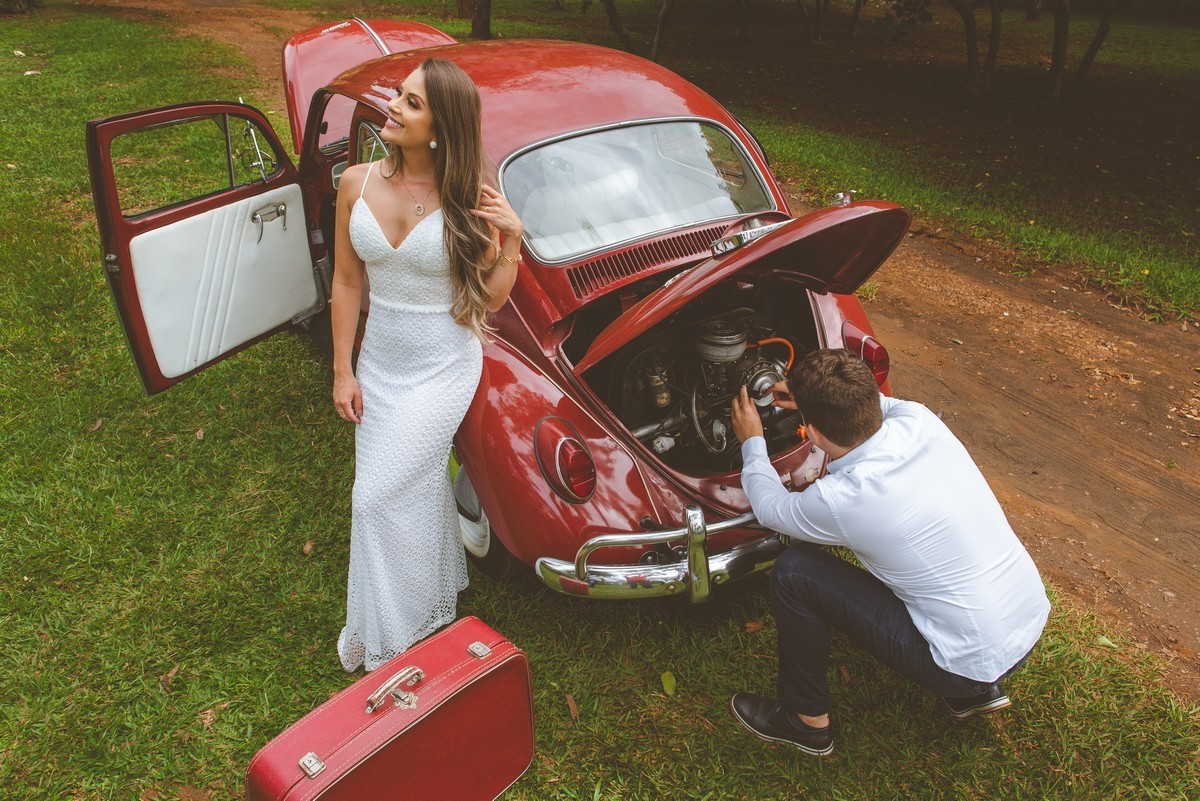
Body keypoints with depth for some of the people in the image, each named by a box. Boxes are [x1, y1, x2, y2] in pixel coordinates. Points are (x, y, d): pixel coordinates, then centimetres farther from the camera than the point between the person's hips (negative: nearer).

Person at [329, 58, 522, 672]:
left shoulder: (470, 199, -14)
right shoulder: (357, 183, -5)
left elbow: (489, 300, -9)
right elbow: (347, 282, 2)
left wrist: (512, 240, -24)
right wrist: (343, 371, 3)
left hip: (443, 368, -4)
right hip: (379, 363, 4)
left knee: (377, 498, -5)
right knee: (417, 489, 16)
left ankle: (381, 640, 18)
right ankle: (433, 601, 42)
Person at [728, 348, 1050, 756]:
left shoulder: (839, 499, -26)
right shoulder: (919, 419, -10)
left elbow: (769, 507, -1)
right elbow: (884, 405, 19)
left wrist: (751, 442, 15)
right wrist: (815, 396, 19)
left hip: (974, 665, -7)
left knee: (793, 571, -7)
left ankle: (806, 720, 15)